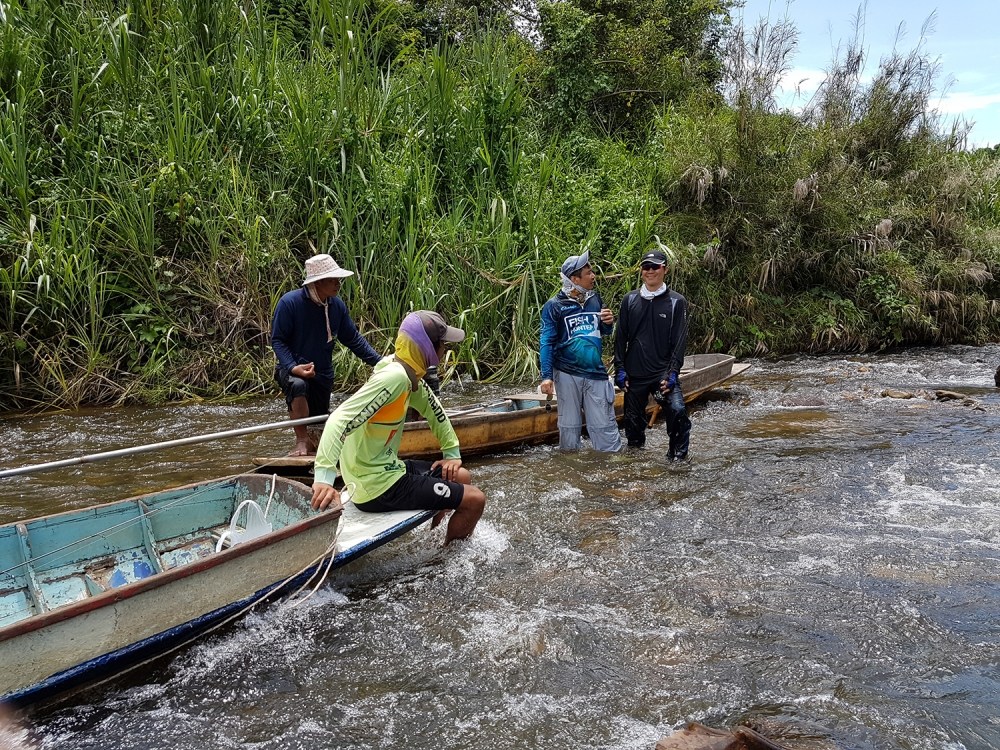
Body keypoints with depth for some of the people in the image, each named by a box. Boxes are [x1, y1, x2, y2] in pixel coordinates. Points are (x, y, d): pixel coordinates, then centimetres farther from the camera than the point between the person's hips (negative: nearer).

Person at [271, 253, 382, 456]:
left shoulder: (337, 305, -3)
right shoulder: (289, 302, -17)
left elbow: (353, 338, 6)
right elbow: (277, 340, -14)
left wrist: (380, 362, 0)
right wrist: (293, 367, -28)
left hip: (323, 373, 5)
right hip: (291, 369, -5)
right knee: (298, 385, -39)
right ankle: (302, 441, -24)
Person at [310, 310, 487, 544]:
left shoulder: (410, 373, 1)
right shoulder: (394, 377, -27)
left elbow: (433, 409, 17)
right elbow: (340, 420, -36)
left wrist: (452, 453, 15)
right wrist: (324, 477, -44)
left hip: (385, 469, 9)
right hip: (379, 487, -9)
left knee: (462, 477, 22)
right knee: (474, 500, -5)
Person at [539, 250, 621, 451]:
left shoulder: (595, 299, 8)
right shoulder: (554, 306, -5)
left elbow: (605, 332, 21)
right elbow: (547, 343, -7)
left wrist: (608, 323, -4)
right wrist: (547, 376, -15)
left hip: (596, 373, 3)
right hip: (567, 374, -3)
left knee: (605, 426, 2)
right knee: (569, 426, 8)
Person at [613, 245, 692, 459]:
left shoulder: (676, 302, 0)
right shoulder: (630, 300, 7)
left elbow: (680, 341, -4)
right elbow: (620, 337, 9)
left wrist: (671, 373, -12)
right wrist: (620, 369, 2)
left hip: (663, 374, -3)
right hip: (635, 375, 3)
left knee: (678, 411, -22)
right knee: (633, 420, 10)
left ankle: (678, 457, -8)